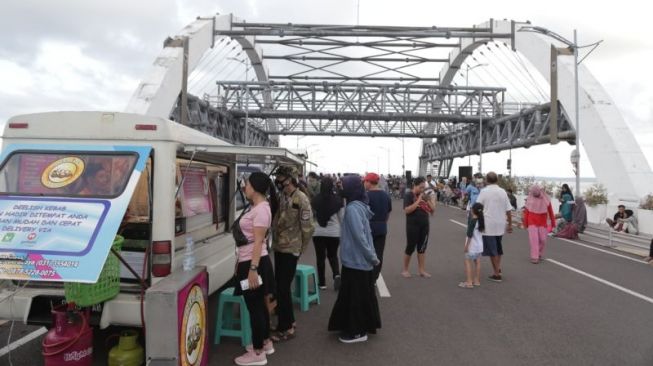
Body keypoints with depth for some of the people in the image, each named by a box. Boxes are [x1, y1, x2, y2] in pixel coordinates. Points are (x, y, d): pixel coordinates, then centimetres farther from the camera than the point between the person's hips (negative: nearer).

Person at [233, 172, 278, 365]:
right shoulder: (255, 207, 12)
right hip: (249, 261, 10)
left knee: (254, 306, 0)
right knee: (258, 304, 18)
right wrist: (243, 264, 21)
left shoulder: (261, 209, -18)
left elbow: (258, 241, -23)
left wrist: (253, 269, -25)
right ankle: (265, 343, 32)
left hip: (254, 263, -10)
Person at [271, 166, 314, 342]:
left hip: (290, 249, -8)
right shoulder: (281, 197, 7)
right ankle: (288, 320, 31)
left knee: (283, 288, -4)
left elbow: (308, 227, -15)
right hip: (279, 247, 8)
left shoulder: (301, 199, -16)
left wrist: (300, 248, -6)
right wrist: (275, 240, 8)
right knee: (279, 286, 15)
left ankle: (286, 328, 9)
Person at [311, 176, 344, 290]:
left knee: (320, 257, 10)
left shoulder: (315, 200, -6)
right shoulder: (337, 199, -7)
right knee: (333, 255, 18)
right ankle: (336, 275, -5)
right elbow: (342, 217, 0)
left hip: (318, 232, 0)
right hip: (334, 232, 1)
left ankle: (322, 283, 15)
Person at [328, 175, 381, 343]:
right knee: (360, 295, 18)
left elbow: (359, 236, -24)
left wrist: (372, 258, -18)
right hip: (360, 260, 9)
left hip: (355, 260, -9)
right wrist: (372, 257, 15)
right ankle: (359, 327, 32)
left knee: (354, 296, 5)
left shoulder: (352, 209, -21)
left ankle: (358, 331, 17)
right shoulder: (359, 206, 8)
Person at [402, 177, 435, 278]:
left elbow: (433, 209, 8)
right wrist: (418, 200, -21)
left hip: (424, 225, 5)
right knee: (410, 247, 2)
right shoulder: (409, 195, -9)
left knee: (422, 248, 9)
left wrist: (428, 200, -9)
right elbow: (407, 210, -20)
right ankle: (405, 270, 16)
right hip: (412, 225, -5)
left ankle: (421, 270, 17)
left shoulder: (425, 195, 8)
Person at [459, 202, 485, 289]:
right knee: (477, 262, 13)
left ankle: (469, 282, -6)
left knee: (468, 262, -3)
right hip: (479, 245, 8)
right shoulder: (481, 220, 5)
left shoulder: (472, 221, -17)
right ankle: (477, 281, 21)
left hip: (472, 245, -8)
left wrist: (467, 245, -14)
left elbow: (470, 234, -19)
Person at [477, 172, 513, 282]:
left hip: (488, 225, -4)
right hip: (500, 225, 4)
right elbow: (508, 210, 4)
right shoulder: (503, 192, 3)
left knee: (492, 250, 4)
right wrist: (510, 224, 14)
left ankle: (497, 274, 8)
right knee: (498, 248, 23)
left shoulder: (484, 191, -8)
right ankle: (498, 268, 20)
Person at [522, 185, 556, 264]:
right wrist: (525, 224, 2)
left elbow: (550, 211, 4)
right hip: (532, 223, -2)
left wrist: (553, 223, 6)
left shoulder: (546, 199, -2)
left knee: (543, 240, 6)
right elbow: (526, 212, 1)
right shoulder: (529, 200, -3)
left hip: (542, 223, 2)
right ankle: (534, 257, -7)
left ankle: (540, 254, 30)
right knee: (534, 239, -9)